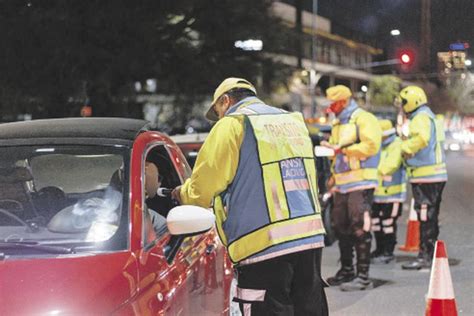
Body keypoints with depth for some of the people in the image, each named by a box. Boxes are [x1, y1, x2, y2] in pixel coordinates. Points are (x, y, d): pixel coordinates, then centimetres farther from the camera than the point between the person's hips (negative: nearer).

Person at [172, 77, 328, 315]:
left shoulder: (231, 125, -2)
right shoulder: (294, 121, 20)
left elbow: (203, 189, -5)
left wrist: (183, 194, 18)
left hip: (263, 244, -7)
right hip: (310, 236, 7)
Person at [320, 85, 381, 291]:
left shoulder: (363, 119, -6)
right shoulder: (338, 124, 22)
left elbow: (370, 146, -18)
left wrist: (341, 148, -16)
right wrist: (333, 176, 15)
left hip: (360, 182, -9)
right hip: (342, 184, 9)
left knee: (360, 228, -10)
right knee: (341, 227, 11)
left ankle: (363, 276, -8)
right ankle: (346, 271, 21)